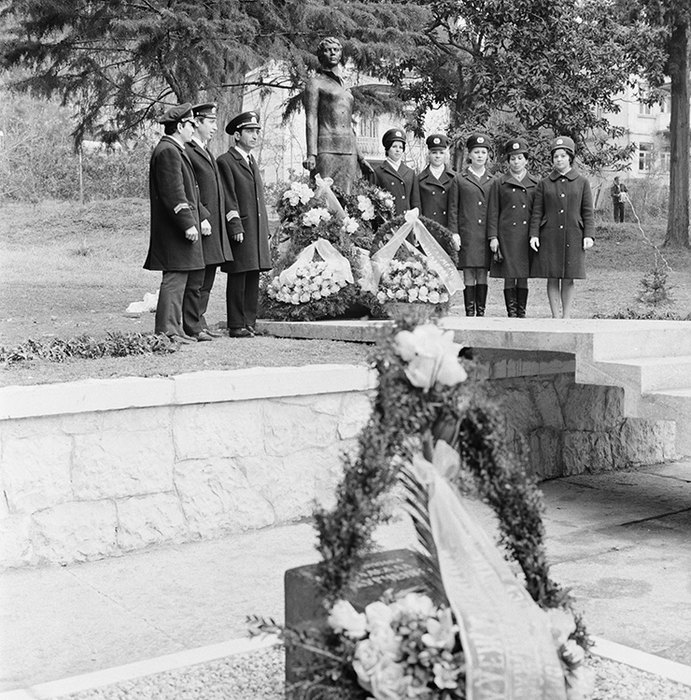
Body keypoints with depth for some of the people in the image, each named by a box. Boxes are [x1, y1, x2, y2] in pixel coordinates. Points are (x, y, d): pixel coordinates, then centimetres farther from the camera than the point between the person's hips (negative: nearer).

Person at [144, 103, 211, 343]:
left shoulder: (177, 150, 21)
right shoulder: (167, 152, -14)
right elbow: (173, 193, -21)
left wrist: (202, 216, 16)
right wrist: (188, 224, -23)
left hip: (187, 227, 11)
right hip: (174, 231, -11)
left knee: (194, 279, 15)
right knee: (175, 278, -10)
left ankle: (192, 328, 23)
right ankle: (167, 331, -8)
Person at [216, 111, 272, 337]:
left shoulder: (252, 161, 21)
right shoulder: (225, 162, -5)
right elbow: (228, 198, -11)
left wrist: (265, 230, 17)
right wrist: (236, 228, -17)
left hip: (257, 231, 8)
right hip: (240, 231, -8)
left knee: (253, 278, 8)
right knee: (237, 278, -4)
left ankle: (249, 322, 14)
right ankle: (236, 326, 0)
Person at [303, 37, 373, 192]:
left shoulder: (344, 87, 24)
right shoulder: (315, 82, 5)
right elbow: (311, 120, -5)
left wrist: (360, 158, 22)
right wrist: (311, 154, -17)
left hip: (349, 152, 6)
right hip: (326, 149, -6)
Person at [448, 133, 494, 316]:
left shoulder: (493, 181, 12)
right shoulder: (459, 179, 6)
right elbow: (453, 210, 4)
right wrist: (454, 234, -4)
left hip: (487, 236, 2)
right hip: (467, 235, -2)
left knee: (483, 276, 4)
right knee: (469, 276, -1)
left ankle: (481, 313, 9)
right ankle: (469, 314, 4)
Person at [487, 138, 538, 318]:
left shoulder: (535, 184, 10)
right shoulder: (499, 183, 5)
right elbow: (493, 212, 3)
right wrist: (493, 237, -4)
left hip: (527, 235, 2)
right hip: (507, 234, -2)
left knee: (524, 276, 5)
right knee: (509, 276, -2)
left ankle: (522, 313, 12)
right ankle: (511, 314, 4)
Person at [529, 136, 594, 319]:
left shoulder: (582, 182, 6)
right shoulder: (544, 184, 7)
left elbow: (587, 212, 4)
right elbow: (537, 212, 5)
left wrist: (588, 235, -5)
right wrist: (534, 234, -5)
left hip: (573, 237, 0)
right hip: (549, 237, 0)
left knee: (568, 278, 4)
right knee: (552, 278, 2)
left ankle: (566, 316, 12)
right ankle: (556, 316, 9)